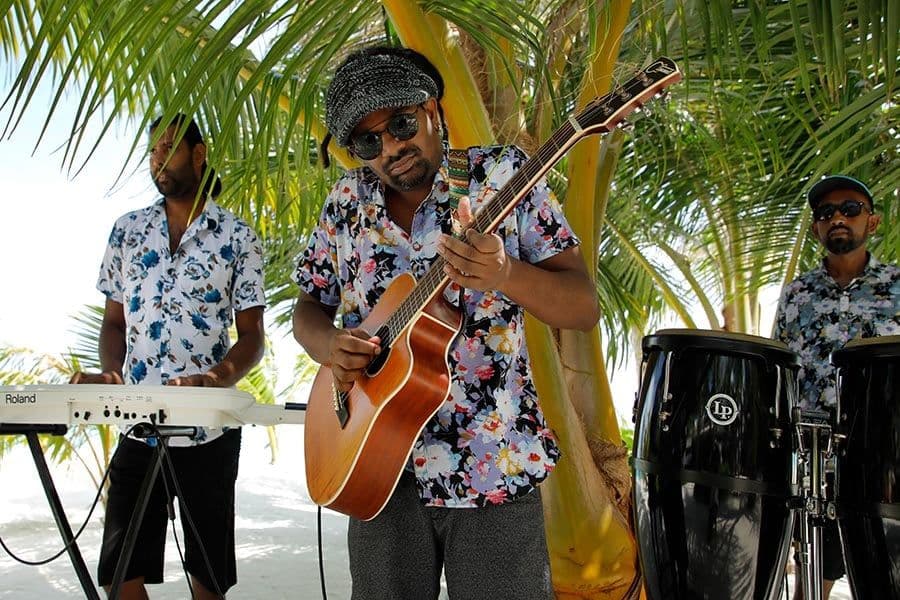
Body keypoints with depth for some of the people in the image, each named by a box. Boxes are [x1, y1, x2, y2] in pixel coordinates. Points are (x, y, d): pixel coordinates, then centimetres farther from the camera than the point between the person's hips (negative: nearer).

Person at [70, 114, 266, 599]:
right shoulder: (128, 230, 10)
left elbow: (252, 336, -2)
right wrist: (111, 375, -7)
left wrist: (217, 379, -22)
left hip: (209, 431, -2)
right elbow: (114, 322, 13)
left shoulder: (236, 237, 0)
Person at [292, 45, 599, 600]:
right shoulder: (348, 203, 4)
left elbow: (585, 308, -9)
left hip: (493, 466, -3)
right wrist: (329, 345, -9)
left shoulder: (501, 174, -6)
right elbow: (309, 308, 14)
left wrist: (503, 274, -28)